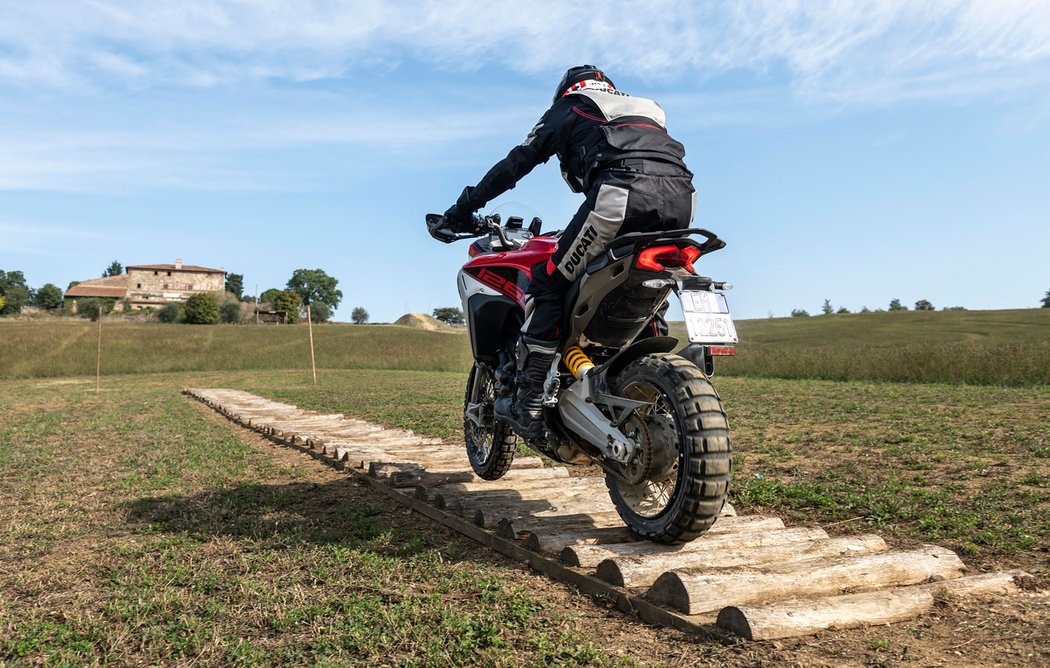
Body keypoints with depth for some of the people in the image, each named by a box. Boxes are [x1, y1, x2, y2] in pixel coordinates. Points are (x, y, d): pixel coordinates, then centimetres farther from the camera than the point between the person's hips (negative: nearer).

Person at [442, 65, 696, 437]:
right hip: (681, 200, 6)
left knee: (549, 284, 3)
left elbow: (520, 160, 19)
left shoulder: (571, 105, 26)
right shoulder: (646, 109, 43)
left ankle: (530, 406, -2)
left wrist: (466, 206, 24)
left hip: (620, 195, -6)